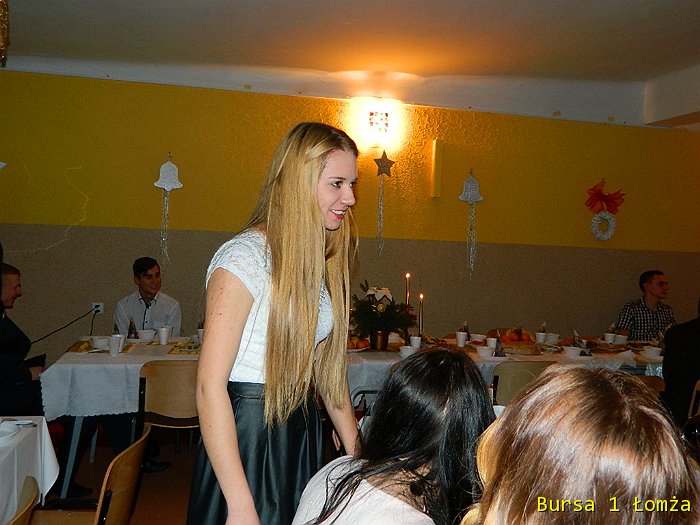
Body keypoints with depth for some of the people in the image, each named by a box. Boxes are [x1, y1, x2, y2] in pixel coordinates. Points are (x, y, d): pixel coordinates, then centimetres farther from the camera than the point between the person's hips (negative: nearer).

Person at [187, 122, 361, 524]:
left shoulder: (321, 262, 6)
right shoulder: (244, 257, -19)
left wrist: (357, 453, 7)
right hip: (247, 434, -7)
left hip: (302, 432, 8)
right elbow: (210, 386, -22)